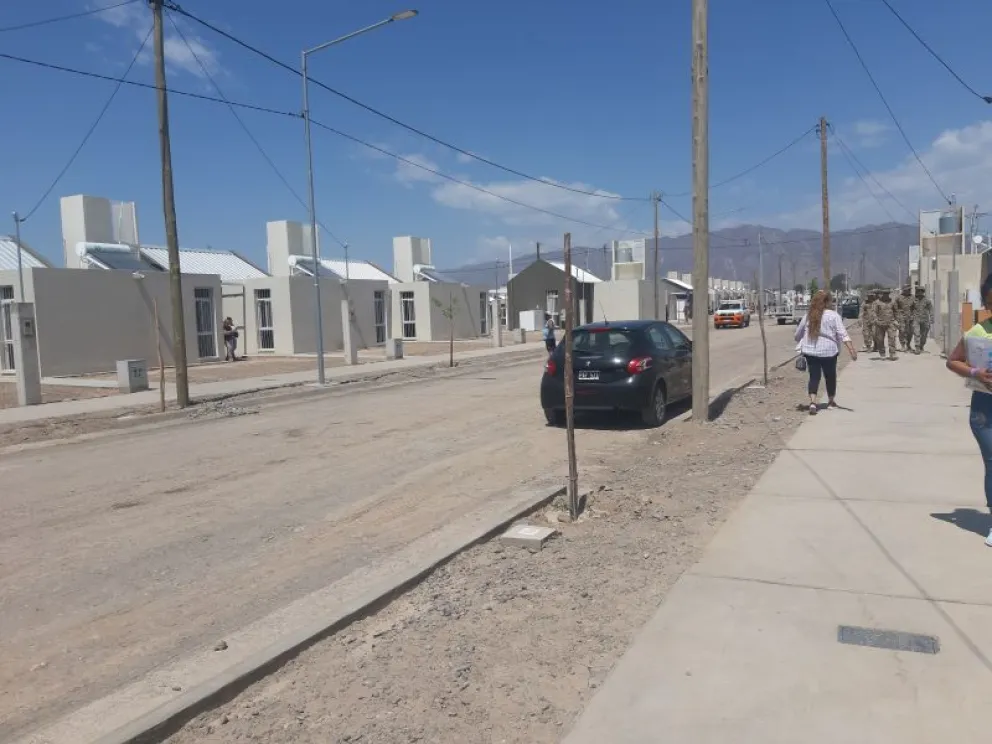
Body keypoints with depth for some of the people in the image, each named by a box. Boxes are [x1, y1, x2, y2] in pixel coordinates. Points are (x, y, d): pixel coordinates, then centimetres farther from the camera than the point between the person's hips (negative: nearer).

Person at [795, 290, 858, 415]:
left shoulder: (809, 315, 6)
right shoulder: (833, 315, -5)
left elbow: (798, 334, 14)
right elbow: (842, 334, -14)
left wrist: (802, 344, 32)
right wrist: (851, 349, -17)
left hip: (810, 351, 2)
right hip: (828, 351, -2)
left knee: (814, 376, 4)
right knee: (830, 376, 16)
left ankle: (812, 402, -15)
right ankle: (831, 401, 30)